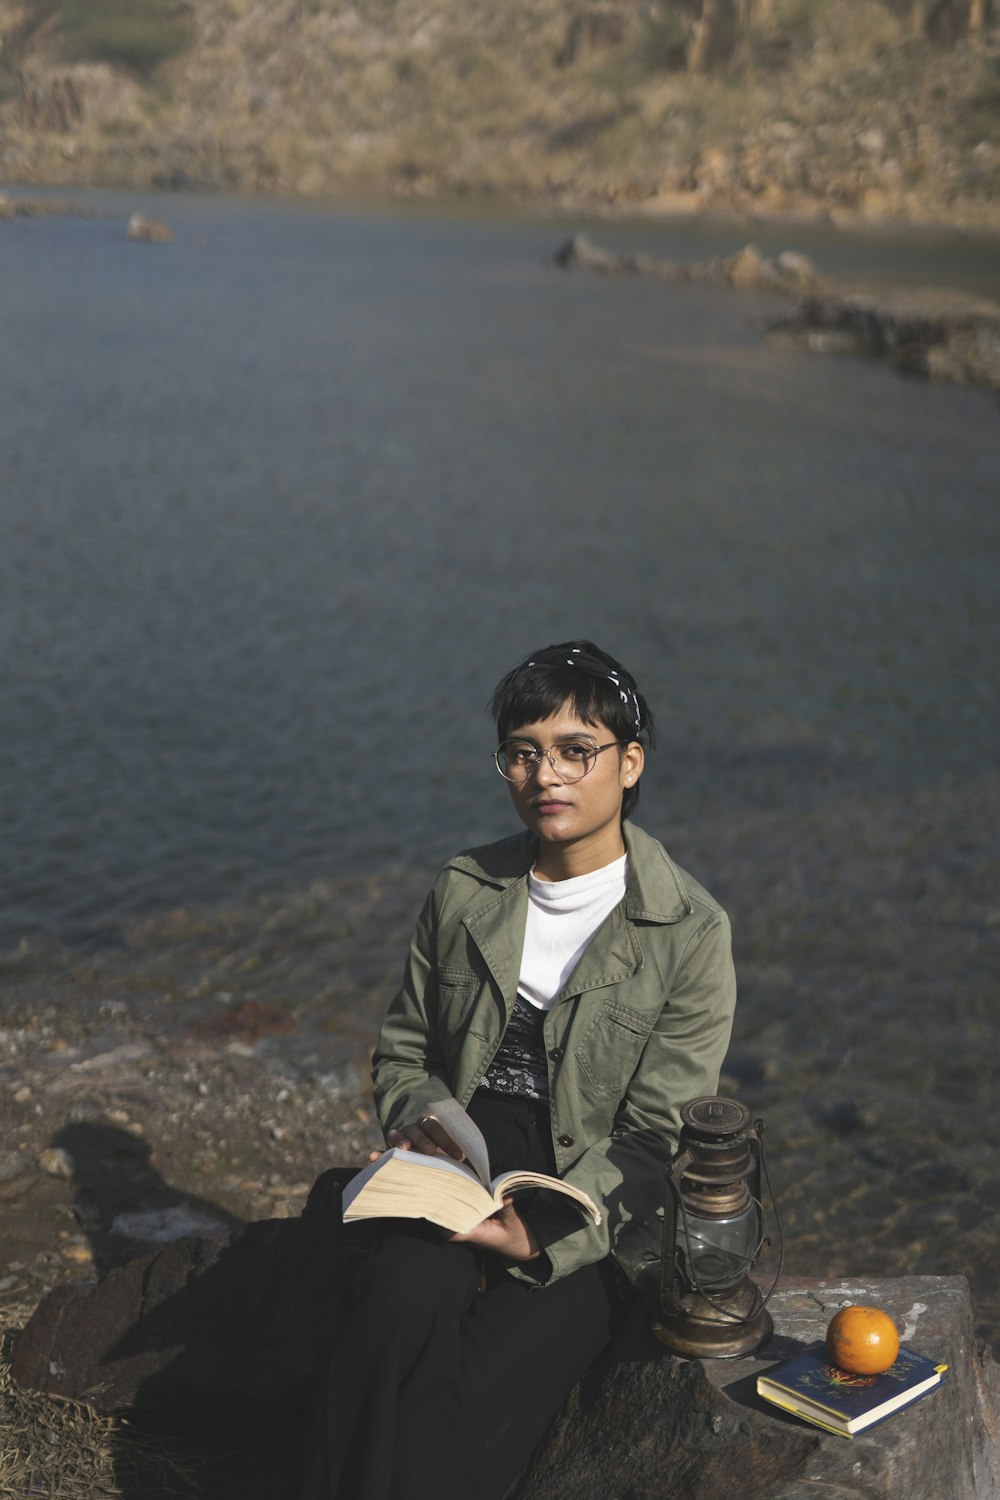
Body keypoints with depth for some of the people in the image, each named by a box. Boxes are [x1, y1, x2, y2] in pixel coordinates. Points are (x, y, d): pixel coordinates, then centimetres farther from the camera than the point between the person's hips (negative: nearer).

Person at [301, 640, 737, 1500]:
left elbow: (654, 1140, -5)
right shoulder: (465, 892, 9)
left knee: (450, 1430, -27)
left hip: (595, 1226, -3)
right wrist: (422, 1123, -5)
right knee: (399, 1305, -31)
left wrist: (541, 1233, -19)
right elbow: (403, 1049, 18)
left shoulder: (691, 933, -3)